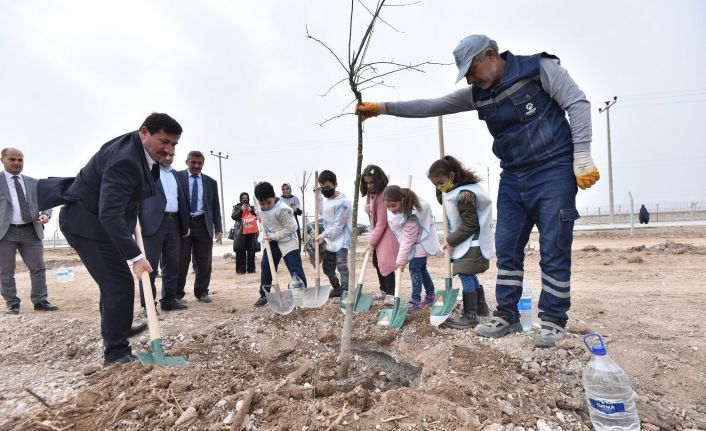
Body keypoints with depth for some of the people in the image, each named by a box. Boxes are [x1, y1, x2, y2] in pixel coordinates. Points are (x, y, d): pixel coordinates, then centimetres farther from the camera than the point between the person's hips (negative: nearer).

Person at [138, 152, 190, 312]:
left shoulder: (175, 173, 19)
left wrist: (185, 224, 14)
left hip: (174, 222, 6)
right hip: (153, 222, -6)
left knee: (172, 265, 8)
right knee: (150, 266, -2)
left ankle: (169, 299, 18)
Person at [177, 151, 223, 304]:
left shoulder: (210, 182, 11)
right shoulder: (177, 177, 3)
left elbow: (215, 207, 10)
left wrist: (218, 228, 2)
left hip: (203, 225, 3)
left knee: (204, 262, 6)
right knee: (181, 261, 4)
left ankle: (202, 292, 18)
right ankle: (177, 293, 15)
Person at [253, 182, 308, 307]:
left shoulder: (282, 209, -27)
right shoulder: (261, 209, -2)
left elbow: (290, 228, -23)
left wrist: (273, 236, -22)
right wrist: (265, 235, 1)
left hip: (287, 242, -7)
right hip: (271, 242, 7)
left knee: (295, 269, -10)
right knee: (265, 268, 9)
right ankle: (264, 296, 23)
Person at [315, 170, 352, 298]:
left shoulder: (341, 202, -22)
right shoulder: (325, 197, 2)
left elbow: (338, 227, -20)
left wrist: (323, 236, -14)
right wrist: (317, 195, 11)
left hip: (340, 240, -8)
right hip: (328, 240, 8)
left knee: (341, 266, -11)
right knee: (327, 267, 14)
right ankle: (337, 288, 31)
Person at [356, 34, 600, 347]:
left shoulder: (539, 68, -4)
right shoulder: (478, 94, 10)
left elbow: (577, 104, -8)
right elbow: (431, 107, 8)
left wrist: (582, 158, -15)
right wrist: (383, 108, 3)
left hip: (553, 172, -5)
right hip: (513, 178, 6)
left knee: (554, 251, -2)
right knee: (507, 249, 5)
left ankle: (553, 321, 12)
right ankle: (507, 316, 17)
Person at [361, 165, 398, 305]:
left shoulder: (383, 195, -22)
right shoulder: (370, 194, 5)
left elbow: (381, 222, -22)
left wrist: (372, 241, -18)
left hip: (387, 231, -10)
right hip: (377, 231, 10)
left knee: (385, 261, -14)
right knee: (376, 262, 14)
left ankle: (390, 294, -7)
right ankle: (384, 290, 27)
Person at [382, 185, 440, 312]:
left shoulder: (410, 216, -37)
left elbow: (407, 240, -33)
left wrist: (401, 260, -29)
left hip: (421, 242, -9)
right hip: (416, 242, 9)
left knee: (414, 267, -12)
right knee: (421, 268, 15)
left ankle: (416, 301, -3)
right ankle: (430, 295, 29)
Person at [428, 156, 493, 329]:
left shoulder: (464, 194, -26)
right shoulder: (453, 190, 3)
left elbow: (469, 225, -24)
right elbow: (441, 200, 22)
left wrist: (451, 241, -17)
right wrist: (441, 189, 1)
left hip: (471, 243, -10)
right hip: (466, 242, 10)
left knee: (465, 275, -8)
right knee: (470, 275, 19)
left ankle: (470, 315, 1)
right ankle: (480, 306, 34)